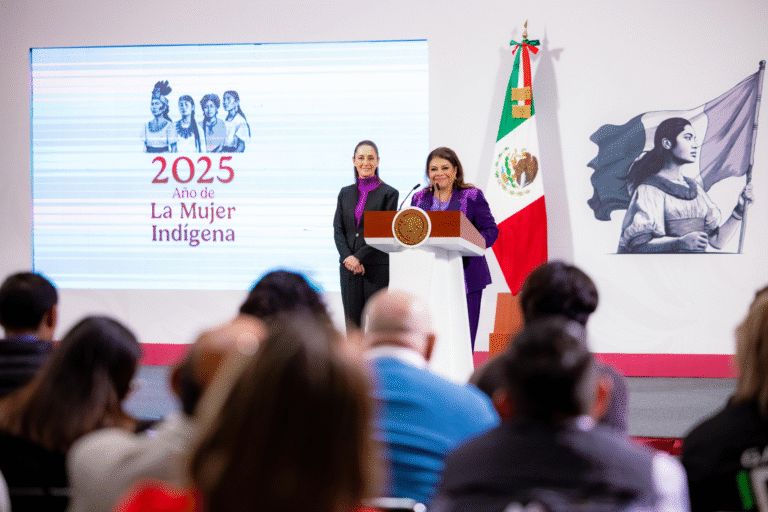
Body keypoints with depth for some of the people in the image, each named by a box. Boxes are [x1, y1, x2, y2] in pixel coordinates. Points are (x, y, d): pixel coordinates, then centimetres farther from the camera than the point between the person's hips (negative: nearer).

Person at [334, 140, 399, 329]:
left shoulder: (388, 193, 0)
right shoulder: (346, 193, 13)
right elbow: (338, 229, 8)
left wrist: (359, 257, -13)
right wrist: (347, 257, -9)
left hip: (378, 269, -4)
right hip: (349, 269, 4)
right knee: (352, 323, 4)